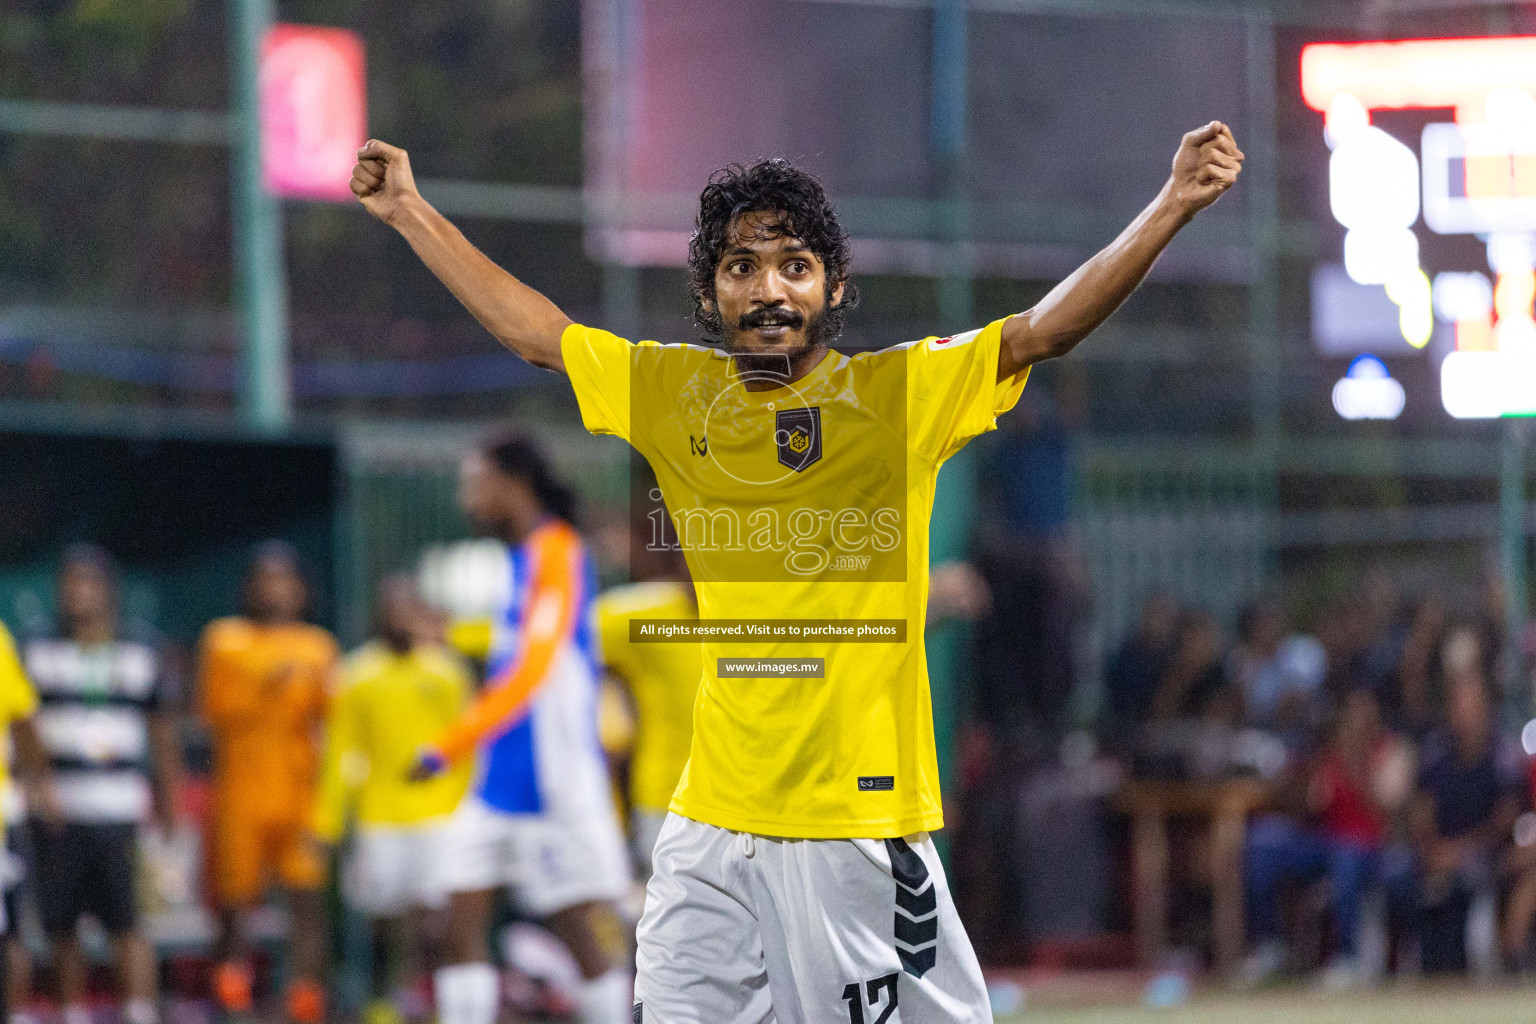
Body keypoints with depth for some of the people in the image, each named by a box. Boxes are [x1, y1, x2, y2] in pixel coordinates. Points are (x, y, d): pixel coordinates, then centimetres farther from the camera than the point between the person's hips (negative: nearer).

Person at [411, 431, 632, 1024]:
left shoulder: (557, 553, -13)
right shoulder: (520, 558, 14)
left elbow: (531, 671, -22)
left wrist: (448, 748, -23)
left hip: (556, 786, -9)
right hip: (499, 787, 9)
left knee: (581, 931, -2)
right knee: (462, 924, -1)